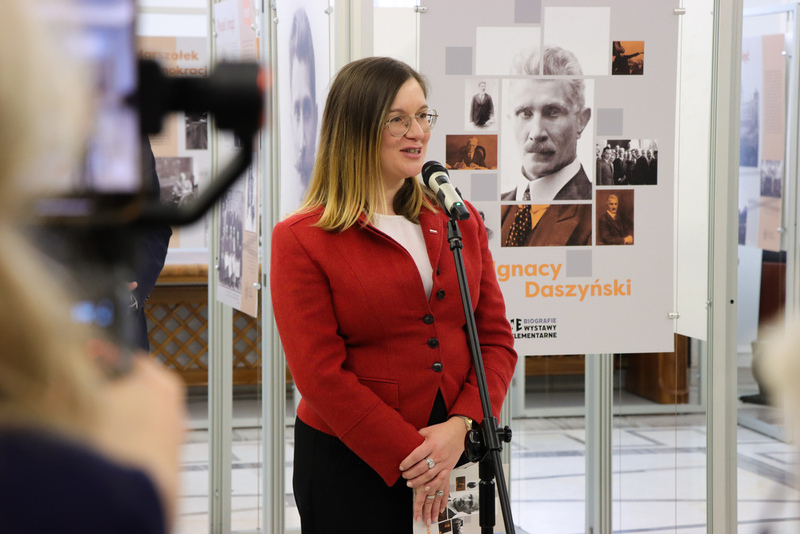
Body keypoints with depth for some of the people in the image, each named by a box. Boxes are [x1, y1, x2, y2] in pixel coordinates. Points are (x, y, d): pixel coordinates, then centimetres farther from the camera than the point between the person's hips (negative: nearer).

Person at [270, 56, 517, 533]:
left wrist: (460, 426, -12)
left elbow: (497, 338, 5)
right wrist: (413, 458, -15)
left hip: (458, 454, 4)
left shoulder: (459, 221, 8)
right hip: (351, 466, -4)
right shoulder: (301, 239, -6)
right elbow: (320, 375, -11)